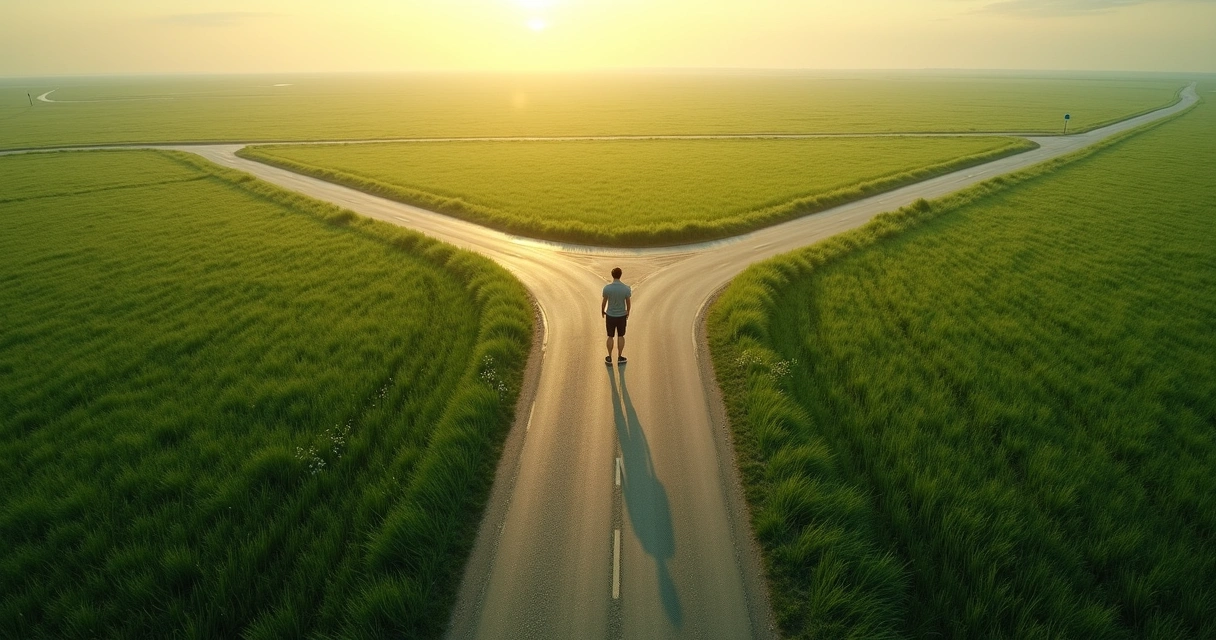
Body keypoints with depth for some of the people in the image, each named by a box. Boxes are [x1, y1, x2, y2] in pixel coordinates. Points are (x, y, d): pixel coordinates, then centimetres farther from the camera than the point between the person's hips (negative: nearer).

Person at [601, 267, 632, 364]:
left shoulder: (607, 288, -18)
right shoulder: (626, 288, -17)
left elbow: (604, 302, -6)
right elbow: (629, 303, -6)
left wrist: (602, 311, 14)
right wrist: (628, 313, 13)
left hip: (610, 315, 0)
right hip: (621, 316, 0)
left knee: (610, 336, 16)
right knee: (620, 336, 18)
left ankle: (609, 358, 23)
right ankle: (620, 358, 24)